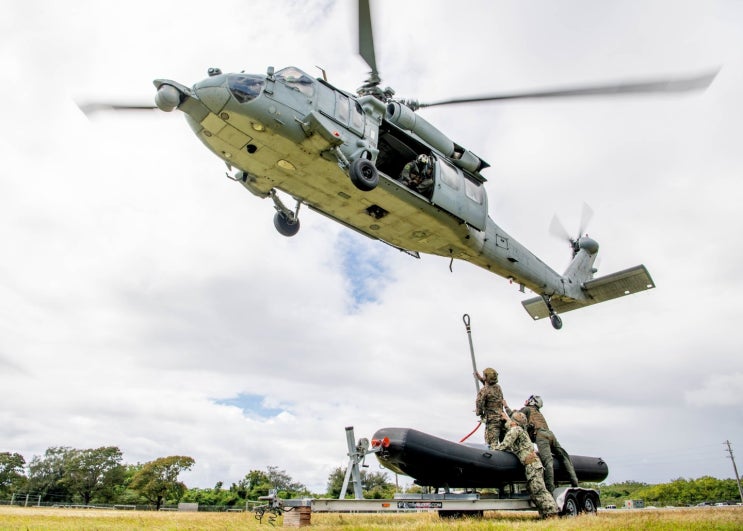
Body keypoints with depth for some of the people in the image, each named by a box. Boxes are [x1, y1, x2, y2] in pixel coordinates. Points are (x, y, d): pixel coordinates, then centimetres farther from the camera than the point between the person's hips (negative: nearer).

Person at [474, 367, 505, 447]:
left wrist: (478, 412, 11)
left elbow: (479, 405, -12)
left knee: (492, 444, -7)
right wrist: (480, 378, 34)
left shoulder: (483, 391, -13)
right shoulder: (498, 387, 9)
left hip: (492, 420, -7)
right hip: (502, 418, 7)